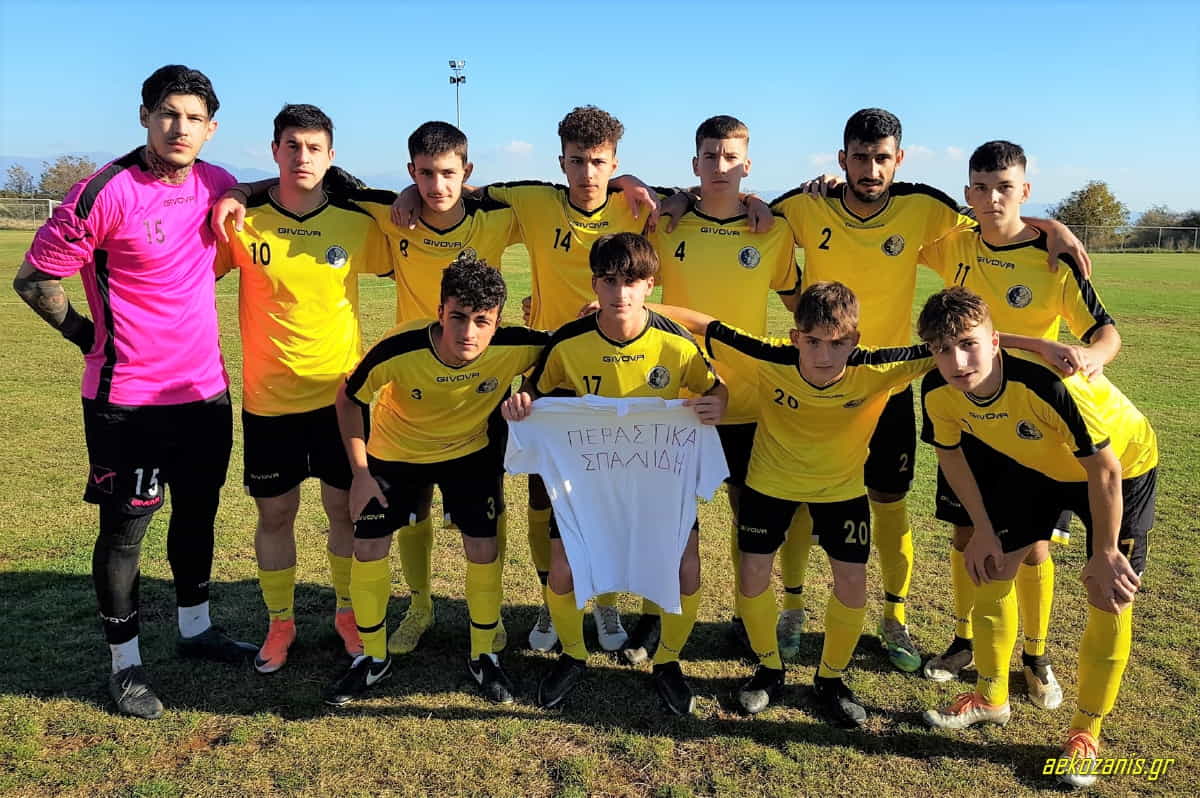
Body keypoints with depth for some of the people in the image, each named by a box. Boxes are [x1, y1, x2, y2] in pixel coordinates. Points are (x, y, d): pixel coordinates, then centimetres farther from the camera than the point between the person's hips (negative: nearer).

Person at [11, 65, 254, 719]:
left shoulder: (218, 187, 2)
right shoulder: (105, 194, -16)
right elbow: (33, 279, -8)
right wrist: (87, 334, 0)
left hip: (205, 390, 6)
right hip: (128, 401, -5)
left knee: (198, 515, 18)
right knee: (124, 530, 7)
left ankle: (196, 629, 38)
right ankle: (125, 662, 24)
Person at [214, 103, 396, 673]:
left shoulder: (357, 224, -3)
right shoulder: (243, 222, -6)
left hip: (340, 393, 0)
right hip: (268, 398, 0)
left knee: (347, 507, 10)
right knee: (274, 514, 11)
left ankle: (347, 612, 32)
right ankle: (279, 622, 31)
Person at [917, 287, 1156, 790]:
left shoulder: (1049, 385, -42)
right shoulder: (938, 392, -24)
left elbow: (1104, 471, -28)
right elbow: (949, 452, -3)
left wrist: (1104, 555, -18)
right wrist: (984, 530, 0)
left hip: (1123, 465, -5)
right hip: (1036, 466, 5)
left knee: (1110, 600, -7)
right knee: (992, 567, 5)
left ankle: (1086, 732, 13)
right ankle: (992, 697, 26)